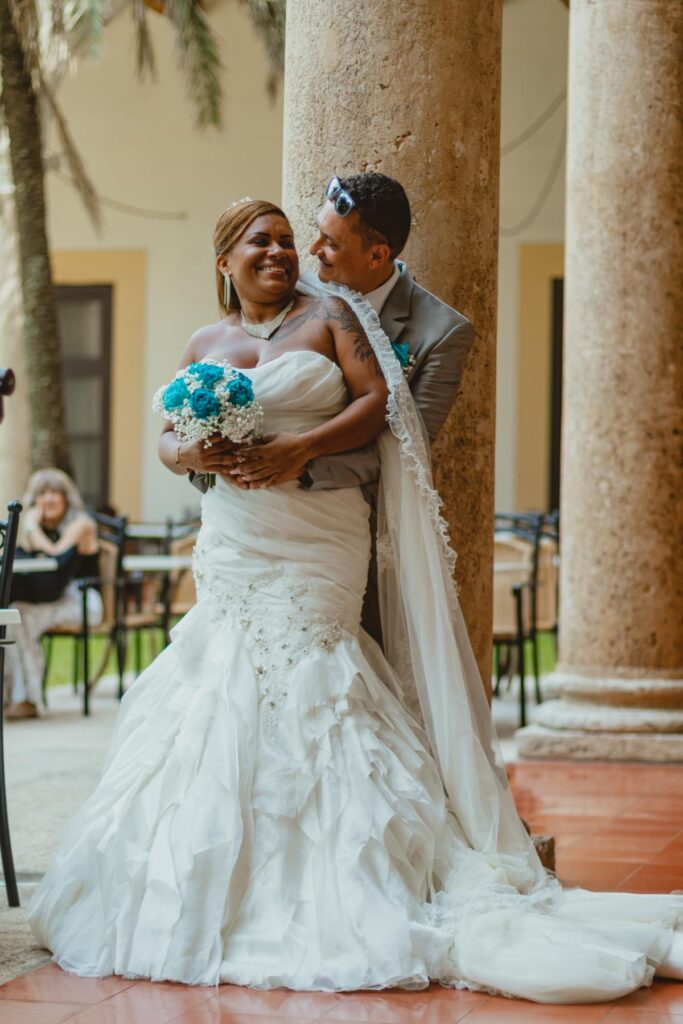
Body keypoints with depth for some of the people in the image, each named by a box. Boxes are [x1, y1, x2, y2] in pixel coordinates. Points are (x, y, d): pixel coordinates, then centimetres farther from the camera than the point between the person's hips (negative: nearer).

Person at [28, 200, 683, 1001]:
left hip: (314, 547, -4)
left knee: (296, 686, -12)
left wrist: (300, 446, -17)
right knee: (221, 688, 0)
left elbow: (379, 400, -4)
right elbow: (167, 434, 16)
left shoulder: (330, 317, 5)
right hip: (230, 547, 5)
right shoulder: (204, 344, 17)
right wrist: (187, 453, -8)